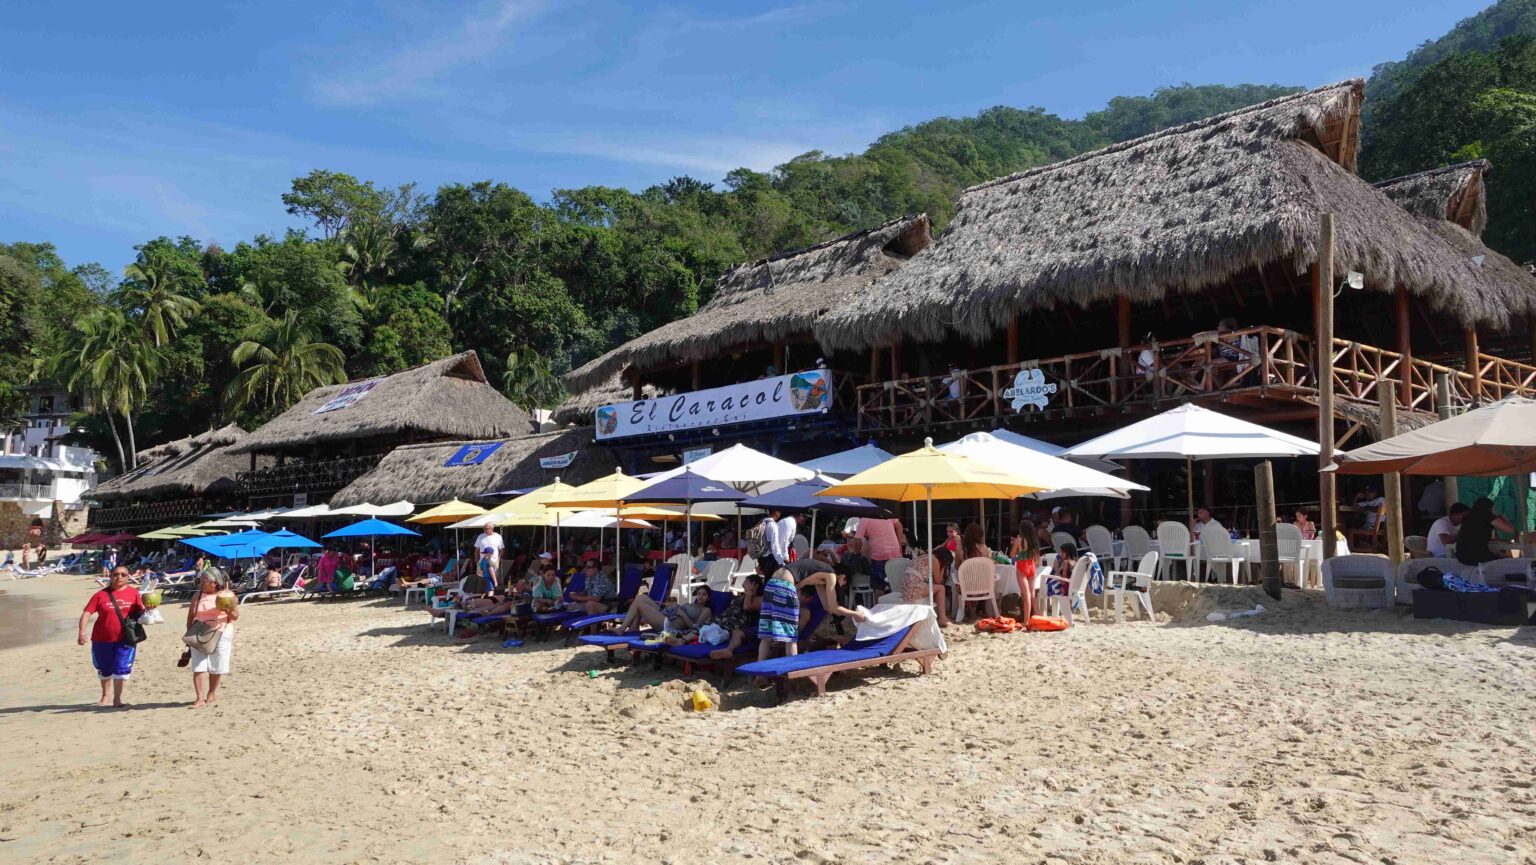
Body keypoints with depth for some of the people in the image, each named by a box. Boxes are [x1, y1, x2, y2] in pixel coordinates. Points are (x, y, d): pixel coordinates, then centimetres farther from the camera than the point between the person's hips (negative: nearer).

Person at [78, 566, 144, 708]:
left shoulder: (133, 593, 0)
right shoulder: (101, 595, -3)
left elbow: (141, 612, 5)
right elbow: (86, 613, -8)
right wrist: (82, 632, -20)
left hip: (125, 639, -1)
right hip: (102, 639, 1)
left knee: (122, 668, -8)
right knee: (104, 669, 16)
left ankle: (117, 699, 5)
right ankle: (105, 696, 36)